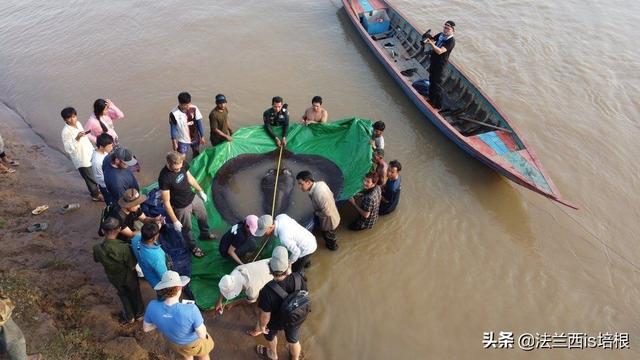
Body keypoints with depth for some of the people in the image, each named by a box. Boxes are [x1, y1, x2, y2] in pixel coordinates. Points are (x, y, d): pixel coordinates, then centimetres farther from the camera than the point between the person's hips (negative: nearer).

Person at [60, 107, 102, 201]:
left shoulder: (78, 124, -1)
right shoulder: (66, 132, -24)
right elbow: (68, 149, -27)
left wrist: (93, 149, 20)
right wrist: (77, 139, -38)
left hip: (90, 154, 8)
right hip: (81, 159, -7)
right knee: (90, 178, 10)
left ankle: (96, 189, 48)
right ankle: (95, 195, 32)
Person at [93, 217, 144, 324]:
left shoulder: (97, 248, -30)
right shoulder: (124, 248, -41)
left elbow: (97, 260, -6)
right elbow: (132, 267, -28)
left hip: (114, 278, 3)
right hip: (128, 277, -3)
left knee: (123, 295, 31)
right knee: (134, 294, 28)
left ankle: (129, 317, 52)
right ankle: (139, 313, 53)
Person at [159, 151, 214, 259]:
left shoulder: (182, 164, -19)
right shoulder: (164, 178, -36)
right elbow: (166, 202, -26)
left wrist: (200, 191, 14)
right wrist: (175, 221, -20)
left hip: (193, 198, 6)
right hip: (181, 207, -6)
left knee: (203, 216, 29)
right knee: (186, 229, 20)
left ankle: (205, 234, 60)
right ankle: (192, 246, 49)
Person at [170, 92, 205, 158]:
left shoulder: (194, 109, -15)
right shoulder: (174, 113, -22)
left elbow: (199, 123, -6)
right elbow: (173, 128, -12)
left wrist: (202, 137, -1)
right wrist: (174, 142, -8)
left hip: (195, 138, 3)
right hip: (182, 141, -3)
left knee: (196, 155, 24)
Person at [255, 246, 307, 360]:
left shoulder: (268, 291, -41)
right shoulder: (298, 278, -33)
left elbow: (265, 316, -25)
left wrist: (262, 326, -3)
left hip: (276, 321, -2)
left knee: (271, 335, 35)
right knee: (293, 339, 32)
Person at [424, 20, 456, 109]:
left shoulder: (451, 41, -23)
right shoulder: (441, 35, 0)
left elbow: (439, 51, -33)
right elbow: (432, 39, 7)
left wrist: (431, 43, -44)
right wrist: (428, 39, -17)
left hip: (440, 64, -8)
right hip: (433, 61, 8)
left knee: (437, 84, 0)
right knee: (431, 80, 21)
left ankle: (438, 104, 13)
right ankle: (431, 99, 40)